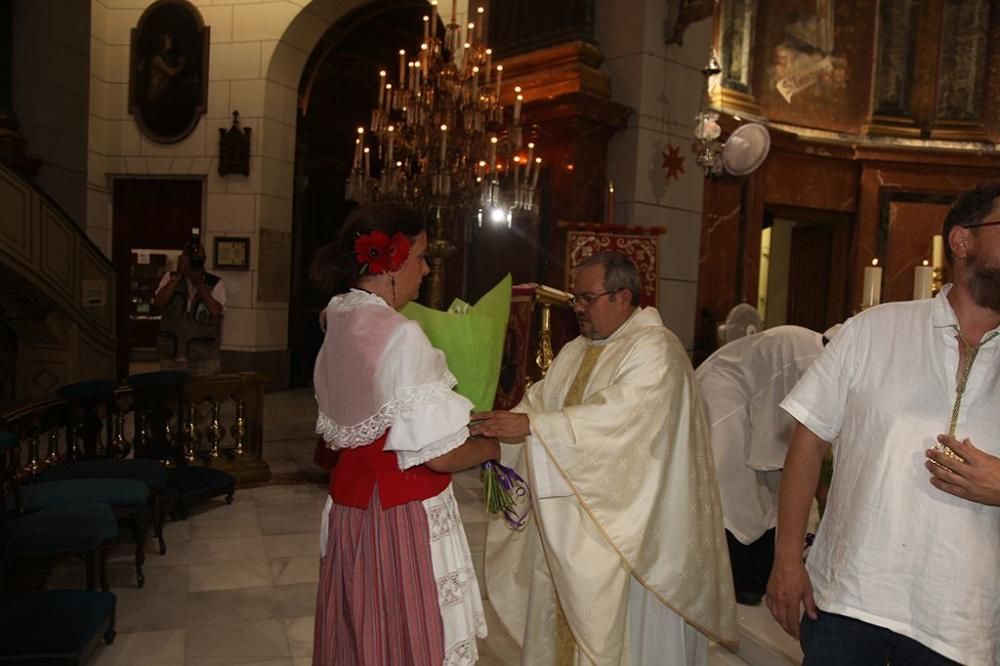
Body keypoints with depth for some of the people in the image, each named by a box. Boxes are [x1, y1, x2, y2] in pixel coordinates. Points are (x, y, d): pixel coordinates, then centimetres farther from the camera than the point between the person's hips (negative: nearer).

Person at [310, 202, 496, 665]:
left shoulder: (340, 326, 3)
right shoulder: (402, 336, -21)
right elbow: (441, 454, -21)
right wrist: (492, 445, -3)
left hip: (350, 497, 8)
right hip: (403, 513, -8)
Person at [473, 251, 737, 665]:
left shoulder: (654, 348, -14)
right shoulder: (575, 352, 12)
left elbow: (618, 415, -28)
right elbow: (538, 403, 6)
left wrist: (530, 425, -31)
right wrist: (497, 430, -13)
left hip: (626, 526, -7)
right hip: (570, 526, 7)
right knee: (569, 623, 15)